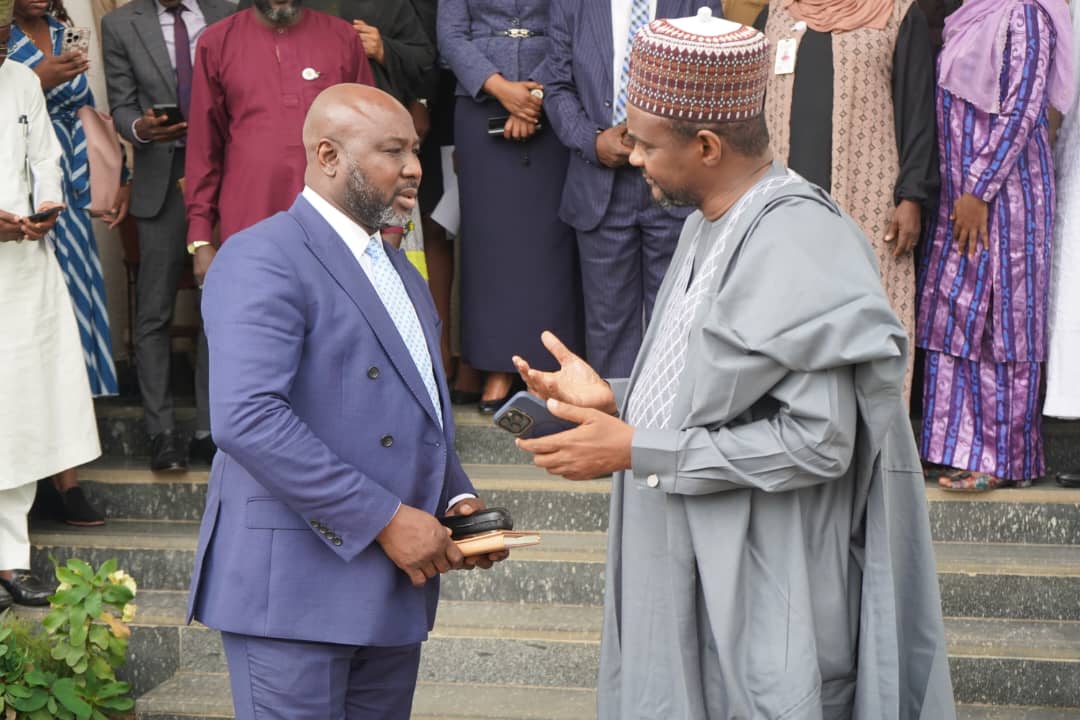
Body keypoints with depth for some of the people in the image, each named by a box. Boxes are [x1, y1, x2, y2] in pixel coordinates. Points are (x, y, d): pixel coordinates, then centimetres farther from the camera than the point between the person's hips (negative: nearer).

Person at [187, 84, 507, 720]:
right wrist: (385, 518, -22)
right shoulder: (264, 260, -11)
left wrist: (457, 497, 7)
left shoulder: (398, 271, 19)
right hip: (296, 586, -8)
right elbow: (247, 419, -24)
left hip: (394, 589, 9)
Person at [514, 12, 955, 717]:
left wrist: (636, 450, -20)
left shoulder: (797, 244, -20)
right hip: (691, 569, 9)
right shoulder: (712, 225, 9)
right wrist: (613, 398, 2)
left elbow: (818, 441, -24)